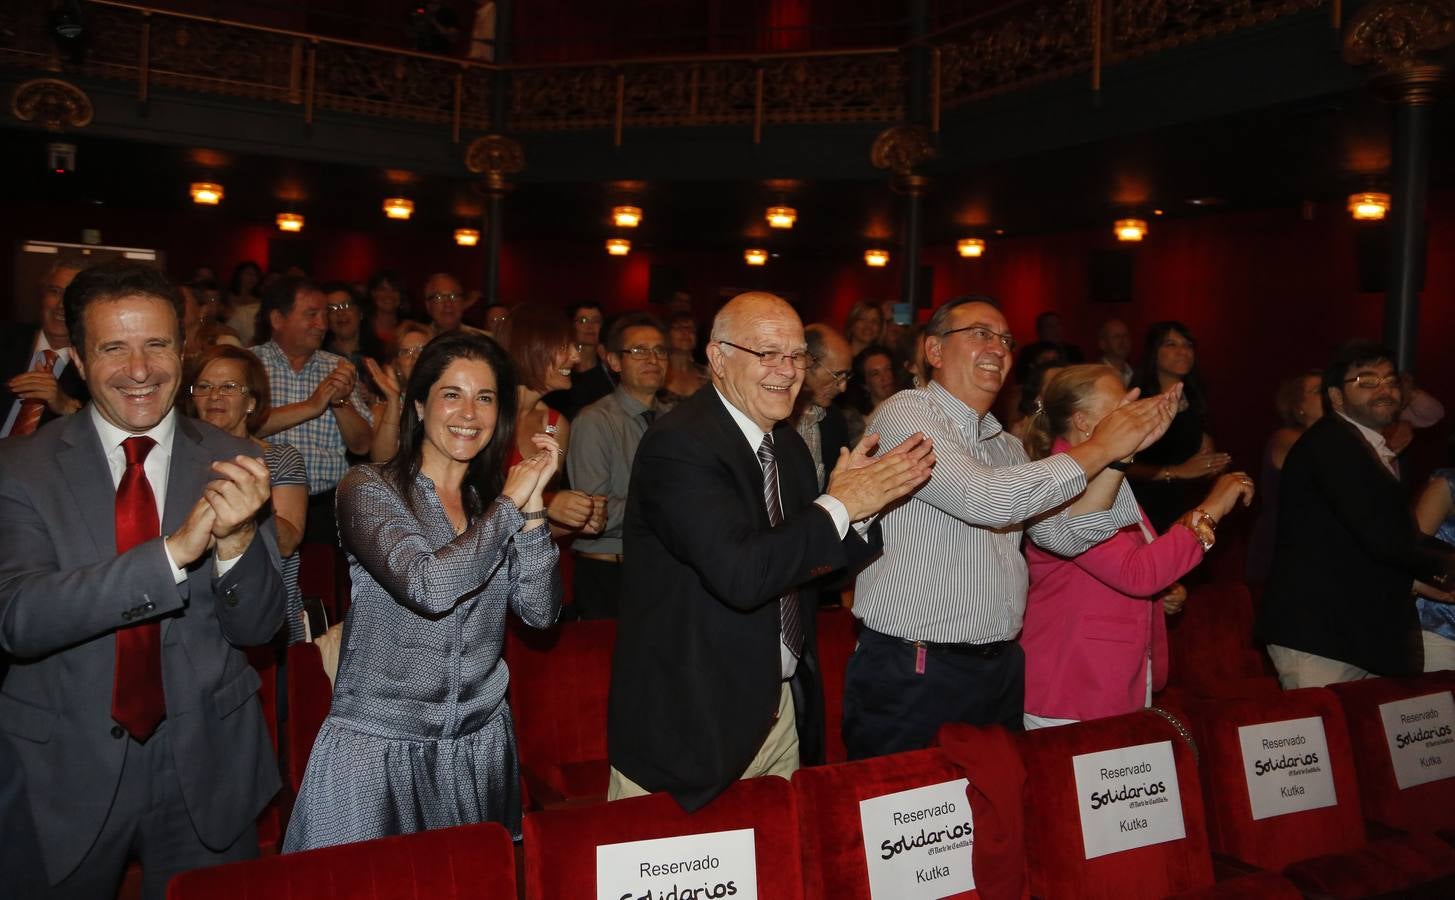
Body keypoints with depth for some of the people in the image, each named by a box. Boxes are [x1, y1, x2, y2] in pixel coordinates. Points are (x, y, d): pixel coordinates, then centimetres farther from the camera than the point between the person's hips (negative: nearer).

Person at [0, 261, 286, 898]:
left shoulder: (229, 463, -5)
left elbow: (258, 627, -5)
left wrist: (236, 540, -26)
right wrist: (174, 550, -33)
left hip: (207, 766, 2)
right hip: (63, 773, -1)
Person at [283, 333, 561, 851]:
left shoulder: (493, 500, 6)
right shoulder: (369, 489, -9)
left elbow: (539, 612, -5)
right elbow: (429, 587, -26)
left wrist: (532, 507, -15)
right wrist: (511, 505, -16)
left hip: (479, 745, 5)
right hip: (377, 747, -4)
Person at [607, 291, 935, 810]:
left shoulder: (788, 445, 8)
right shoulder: (678, 445, -20)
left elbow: (807, 562, 10)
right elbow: (739, 573, -30)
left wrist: (862, 501, -6)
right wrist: (840, 505, -21)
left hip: (783, 706, 8)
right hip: (688, 724, -7)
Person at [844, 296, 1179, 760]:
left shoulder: (1007, 445, 13)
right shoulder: (905, 414, -10)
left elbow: (1065, 534, 8)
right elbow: (982, 499, -23)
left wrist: (1121, 449, -3)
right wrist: (1097, 449, -13)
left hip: (1000, 669, 7)